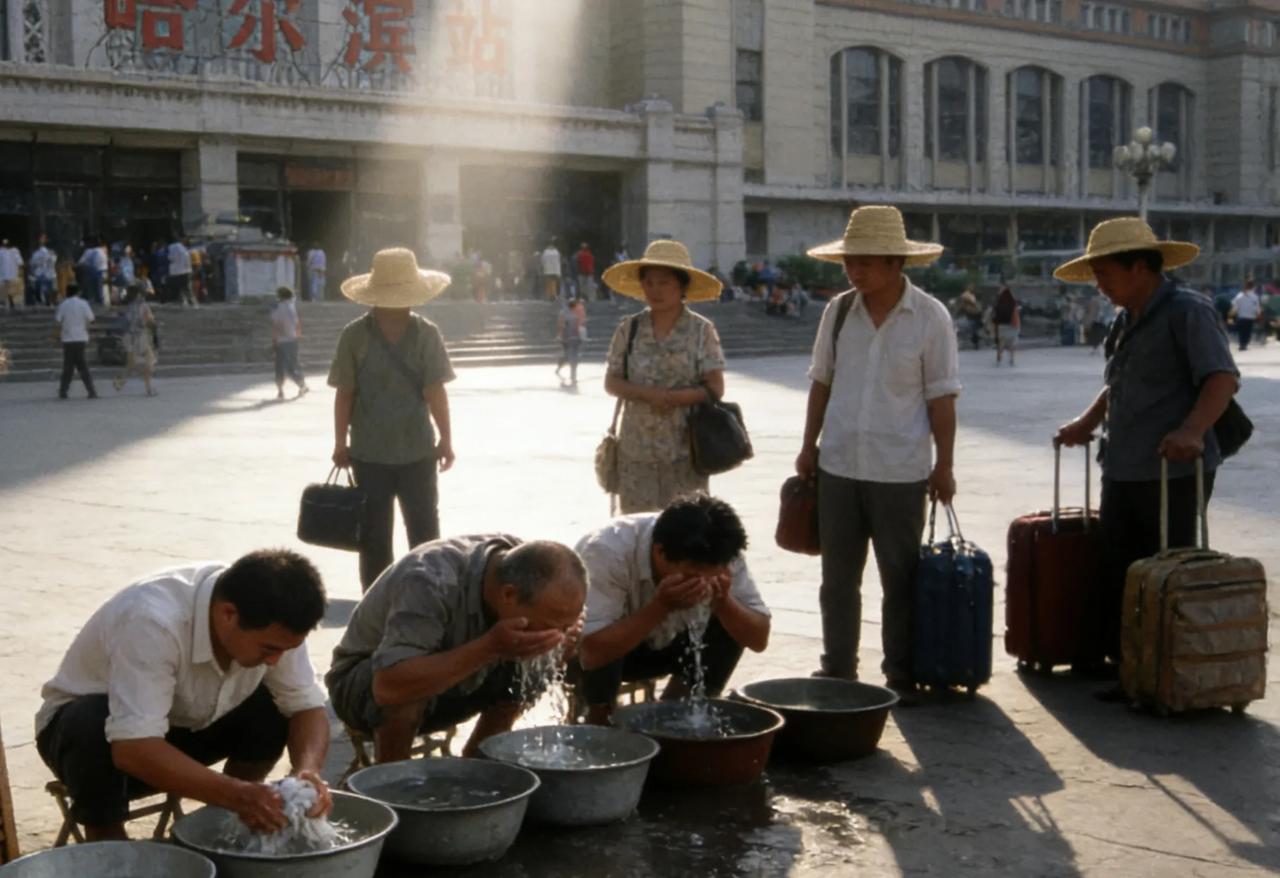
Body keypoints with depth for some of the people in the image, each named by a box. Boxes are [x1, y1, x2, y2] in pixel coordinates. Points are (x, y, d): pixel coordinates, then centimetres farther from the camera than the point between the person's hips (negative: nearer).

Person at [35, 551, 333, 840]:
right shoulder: (153, 621, -39)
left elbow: (308, 706, -14)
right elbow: (134, 749, -44)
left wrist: (307, 770, -35)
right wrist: (235, 794, -51)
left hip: (182, 724, 5)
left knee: (276, 708, -19)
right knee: (94, 730, -38)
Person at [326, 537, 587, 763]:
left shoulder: (523, 561, -18)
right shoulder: (431, 582, -36)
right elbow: (389, 687, -46)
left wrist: (561, 636, -25)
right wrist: (489, 647, -47)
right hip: (364, 684, -6)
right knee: (408, 692, -37)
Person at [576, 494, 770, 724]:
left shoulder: (721, 558, -23)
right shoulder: (609, 550, -37)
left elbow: (759, 638, -19)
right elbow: (593, 652, -43)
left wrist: (723, 602, -36)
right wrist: (661, 606, -44)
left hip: (659, 643, 4)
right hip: (577, 650, -4)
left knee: (729, 629, -17)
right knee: (599, 655, -36)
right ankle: (599, 725, -7)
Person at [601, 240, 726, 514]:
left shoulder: (701, 330, -2)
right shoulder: (629, 329, 4)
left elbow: (715, 388, -5)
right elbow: (611, 383, 4)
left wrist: (670, 397, -17)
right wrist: (647, 393, -14)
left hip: (685, 448, -2)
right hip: (636, 448, 2)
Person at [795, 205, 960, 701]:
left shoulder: (930, 316, -8)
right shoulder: (839, 311, 2)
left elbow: (941, 396, -5)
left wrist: (944, 464, -6)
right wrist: (809, 446, 10)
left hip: (901, 473, -3)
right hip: (838, 467, 4)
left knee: (901, 580, 7)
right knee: (838, 577, 13)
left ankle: (901, 676, 20)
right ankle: (837, 670, 26)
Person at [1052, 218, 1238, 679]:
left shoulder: (1187, 311, -11)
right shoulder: (1126, 321, 16)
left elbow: (1223, 377, -23)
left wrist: (1192, 429, -37)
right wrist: (1086, 424, 19)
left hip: (1173, 473, -9)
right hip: (1121, 472, 9)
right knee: (1117, 575, 11)